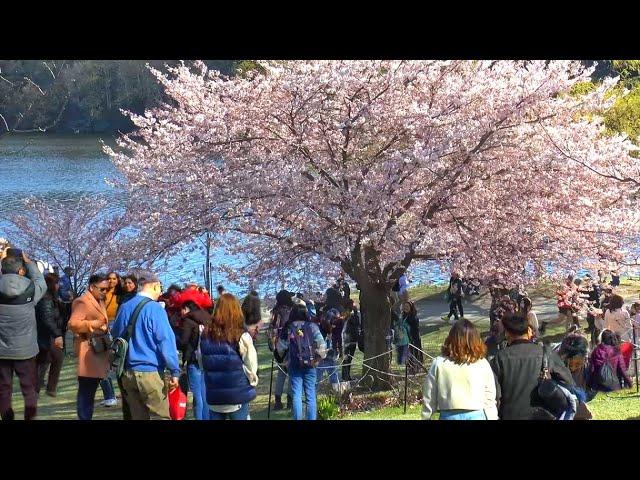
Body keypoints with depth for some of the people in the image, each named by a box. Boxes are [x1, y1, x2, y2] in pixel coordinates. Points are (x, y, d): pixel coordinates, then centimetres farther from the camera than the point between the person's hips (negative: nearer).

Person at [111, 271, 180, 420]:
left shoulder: (124, 308, 9)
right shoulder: (155, 309, -11)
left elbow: (115, 336, 21)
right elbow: (166, 341, -14)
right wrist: (175, 371, -12)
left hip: (128, 373, 7)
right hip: (150, 373, -7)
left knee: (138, 416, 13)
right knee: (161, 416, -4)